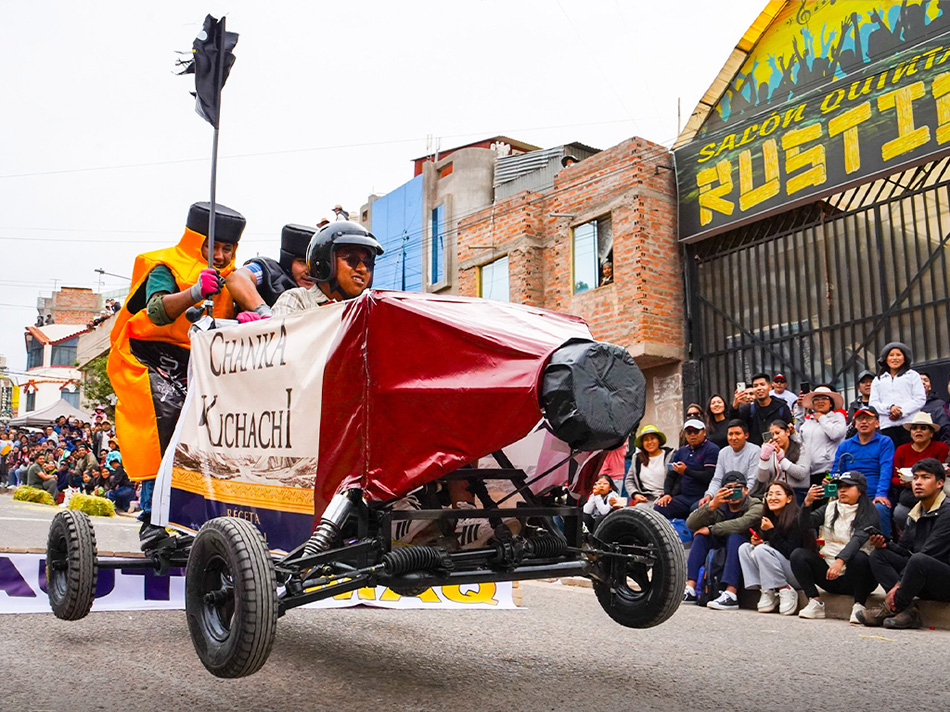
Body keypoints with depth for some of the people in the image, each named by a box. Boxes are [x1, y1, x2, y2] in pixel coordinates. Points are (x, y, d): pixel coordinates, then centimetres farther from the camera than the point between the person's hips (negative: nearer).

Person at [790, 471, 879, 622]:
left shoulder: (868, 513, -3)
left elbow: (858, 539, -21)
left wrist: (840, 560, -37)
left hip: (854, 576, -4)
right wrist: (807, 503, -22)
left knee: (859, 557, -35)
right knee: (798, 555, -15)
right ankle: (816, 602, -13)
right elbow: (806, 523, -2)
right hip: (829, 574, 4)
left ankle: (859, 606, -19)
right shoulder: (830, 508, 13)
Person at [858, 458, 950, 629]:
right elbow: (904, 550, 13)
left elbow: (927, 554, -19)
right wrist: (885, 544, -11)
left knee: (919, 560, -36)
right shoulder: (916, 514, 13)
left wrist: (899, 585, -21)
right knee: (877, 554, -5)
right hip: (925, 588, 8)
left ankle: (890, 609, -17)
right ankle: (908, 611, -19)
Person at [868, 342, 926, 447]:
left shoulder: (913, 375, 16)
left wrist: (902, 411, -10)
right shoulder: (878, 379, 21)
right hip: (887, 425, 2)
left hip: (909, 423, -2)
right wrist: (890, 408, -10)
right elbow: (873, 403, 10)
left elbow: (920, 399, 4)